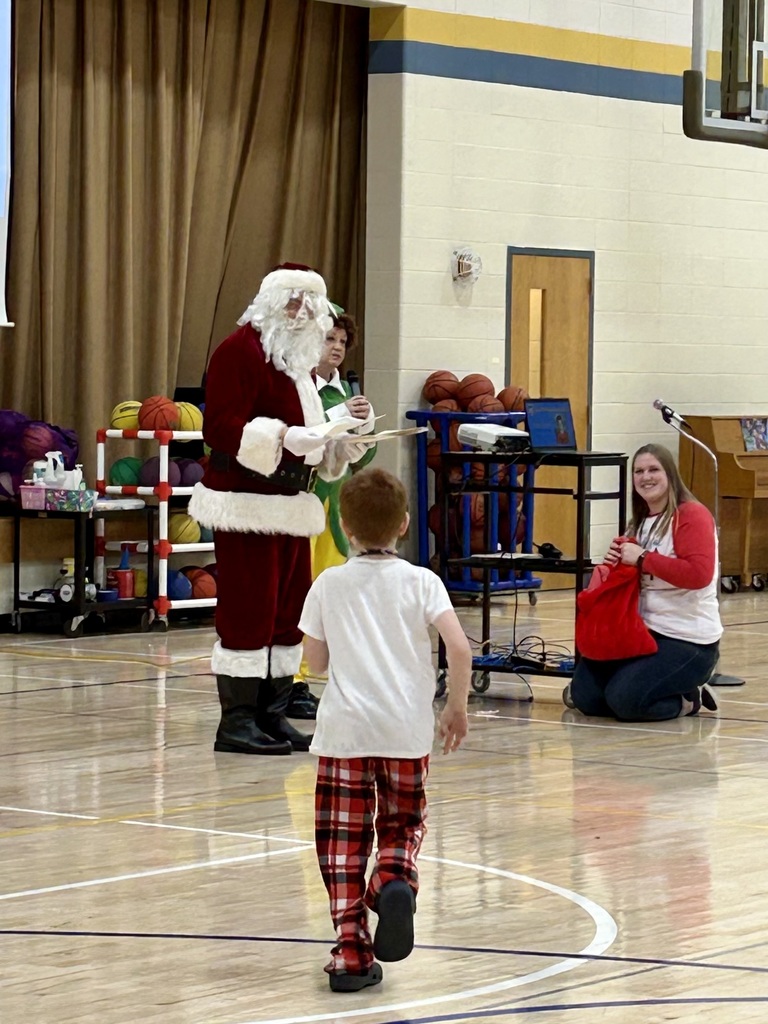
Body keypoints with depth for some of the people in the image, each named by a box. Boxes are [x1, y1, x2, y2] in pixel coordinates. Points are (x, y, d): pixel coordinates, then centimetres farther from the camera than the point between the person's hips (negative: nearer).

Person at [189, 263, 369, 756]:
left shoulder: (301, 359, 20)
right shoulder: (241, 350, -10)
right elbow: (221, 428, -19)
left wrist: (340, 445, 7)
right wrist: (285, 437, -29)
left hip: (294, 506, 9)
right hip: (248, 505, -9)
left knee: (289, 611, 9)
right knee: (248, 612, -8)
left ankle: (274, 711, 15)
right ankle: (237, 720, -4)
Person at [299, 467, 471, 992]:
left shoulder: (329, 585, 3)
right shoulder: (421, 582, 0)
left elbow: (316, 659, 9)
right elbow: (460, 647, -10)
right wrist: (458, 706, 4)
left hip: (344, 729, 0)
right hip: (407, 731, 1)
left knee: (343, 841, 6)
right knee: (403, 825, 18)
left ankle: (352, 952, -3)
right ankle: (395, 879, -15)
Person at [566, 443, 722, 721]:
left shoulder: (692, 515, -11)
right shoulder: (641, 522, 14)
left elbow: (699, 574, -25)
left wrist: (642, 558, -22)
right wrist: (617, 561, 1)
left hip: (687, 642, -8)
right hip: (642, 632, 8)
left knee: (625, 700, -23)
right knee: (585, 696, -1)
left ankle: (688, 699, 4)